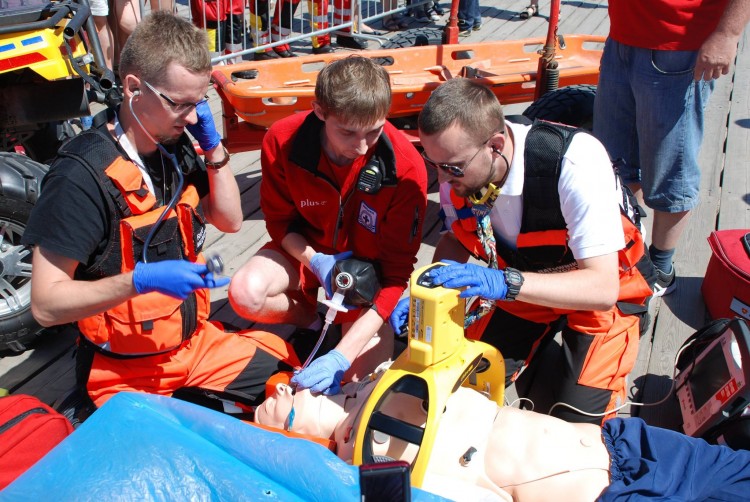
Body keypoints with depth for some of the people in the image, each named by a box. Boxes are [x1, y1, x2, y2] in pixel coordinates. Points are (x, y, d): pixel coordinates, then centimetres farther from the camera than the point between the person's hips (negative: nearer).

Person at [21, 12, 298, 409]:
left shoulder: (176, 148, 1)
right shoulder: (82, 175, -21)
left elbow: (230, 221, 10)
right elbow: (46, 304, -20)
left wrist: (214, 148, -3)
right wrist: (141, 280, -31)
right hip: (127, 373, -7)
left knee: (290, 368, 9)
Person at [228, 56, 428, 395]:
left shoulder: (405, 168, -29)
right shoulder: (282, 142, -23)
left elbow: (397, 269, -26)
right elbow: (279, 221, -4)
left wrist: (342, 355, -35)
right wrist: (315, 261, -25)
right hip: (307, 250, 2)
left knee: (365, 376, -18)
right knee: (245, 293, -29)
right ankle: (310, 320, 5)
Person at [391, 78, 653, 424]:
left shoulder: (575, 162, -38)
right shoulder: (457, 162, -22)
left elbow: (602, 287, -38)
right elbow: (456, 238, -3)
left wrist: (504, 282, -51)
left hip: (597, 288, -4)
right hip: (519, 286, 4)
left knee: (577, 421, -11)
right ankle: (540, 340, 23)